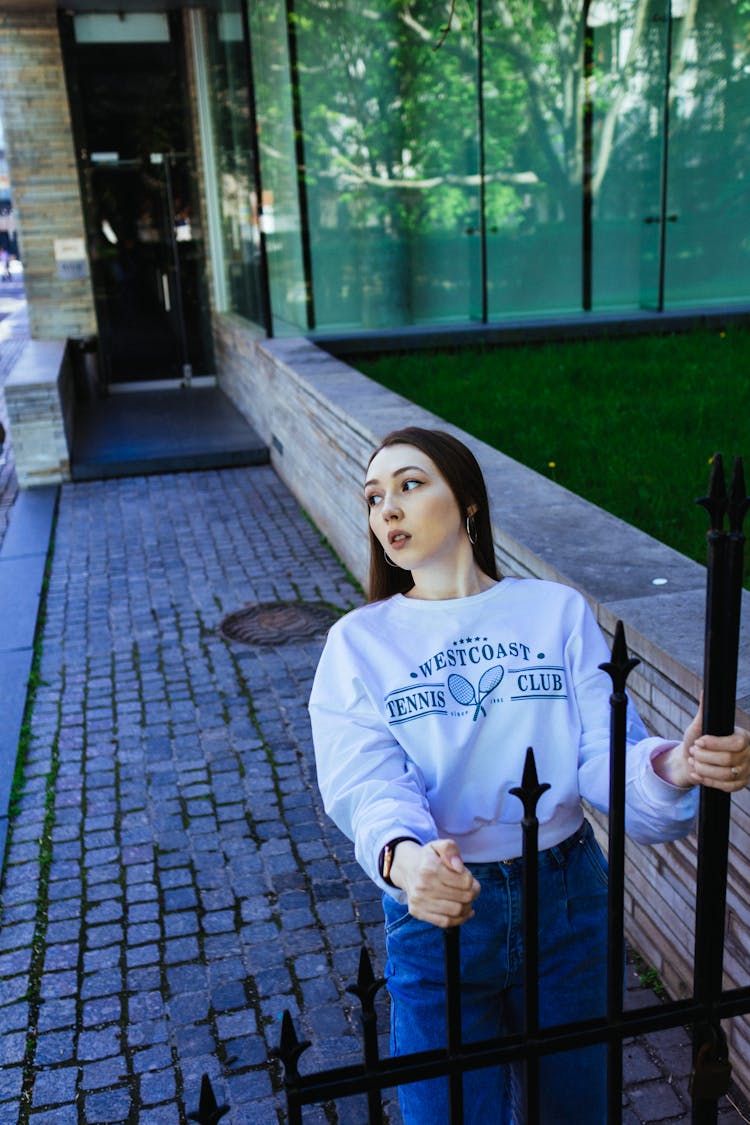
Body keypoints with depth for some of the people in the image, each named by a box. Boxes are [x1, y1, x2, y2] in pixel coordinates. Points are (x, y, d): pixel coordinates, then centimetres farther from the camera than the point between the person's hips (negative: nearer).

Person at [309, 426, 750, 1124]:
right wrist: (403, 858, -37)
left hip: (566, 902, 1)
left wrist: (673, 768, -32)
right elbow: (369, 783, -16)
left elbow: (605, 755, -10)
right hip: (436, 909, -1)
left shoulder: (558, 611, -3)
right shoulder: (358, 641, -3)